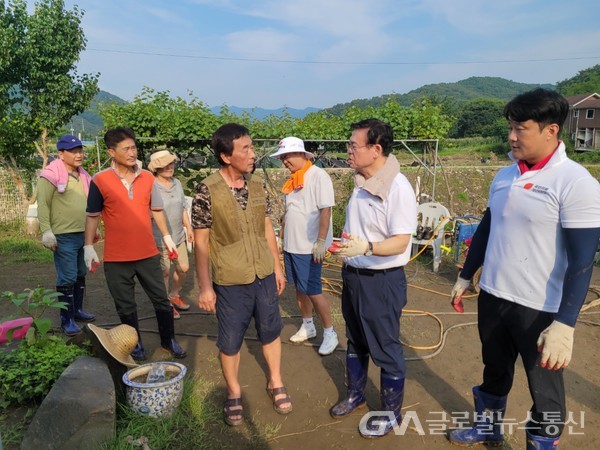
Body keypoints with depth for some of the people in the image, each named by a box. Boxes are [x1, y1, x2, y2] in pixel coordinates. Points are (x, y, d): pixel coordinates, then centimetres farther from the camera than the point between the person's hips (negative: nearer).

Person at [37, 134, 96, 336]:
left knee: (81, 275, 17)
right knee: (67, 278, -2)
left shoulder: (83, 175, 12)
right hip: (64, 237, -7)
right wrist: (46, 231, -19)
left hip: (84, 235, 8)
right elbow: (43, 205, -14)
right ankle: (66, 319, 9)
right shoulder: (52, 175, -11)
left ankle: (77, 310, 32)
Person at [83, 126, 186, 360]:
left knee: (161, 300, 11)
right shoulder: (100, 180, -6)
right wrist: (88, 247, -3)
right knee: (126, 306, 12)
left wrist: (167, 237, 12)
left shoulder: (147, 177, 1)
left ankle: (169, 340, 30)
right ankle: (135, 343, 32)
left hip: (148, 254, 2)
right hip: (116, 258, -2)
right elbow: (92, 216, 0)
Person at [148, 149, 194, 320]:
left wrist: (188, 228, 15)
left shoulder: (177, 183, 5)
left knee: (183, 268, 16)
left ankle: (174, 296, 40)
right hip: (160, 240, -7)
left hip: (178, 237, 7)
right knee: (165, 272, 6)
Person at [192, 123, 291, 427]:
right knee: (230, 341, 13)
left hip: (264, 275, 4)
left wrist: (277, 267, 10)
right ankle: (234, 393, 36)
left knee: (270, 331, 17)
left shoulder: (257, 185, -1)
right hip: (230, 281, -4)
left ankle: (275, 384, 39)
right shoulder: (207, 191, -15)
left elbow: (267, 228, 8)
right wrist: (205, 287, -10)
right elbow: (201, 242, -11)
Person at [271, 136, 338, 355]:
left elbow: (325, 211, -19)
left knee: (312, 290, -2)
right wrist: (282, 234, 16)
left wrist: (321, 242, -22)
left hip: (309, 247, -8)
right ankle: (307, 326, 33)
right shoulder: (293, 180, 11)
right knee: (300, 288, 16)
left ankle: (330, 333, 15)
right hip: (291, 245, 8)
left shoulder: (318, 176, -14)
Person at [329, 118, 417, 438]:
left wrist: (366, 248, -40)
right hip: (353, 275, 8)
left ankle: (391, 412, 32)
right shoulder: (361, 182, 4)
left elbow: (400, 243, -25)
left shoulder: (398, 188, -22)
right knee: (356, 342, 23)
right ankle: (355, 394, 45)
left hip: (381, 280, -8)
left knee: (385, 349, 10)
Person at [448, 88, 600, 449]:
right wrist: (465, 277, 16)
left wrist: (565, 324, -21)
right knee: (495, 371, 24)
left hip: (540, 309, -6)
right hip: (492, 296, 6)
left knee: (545, 390, 14)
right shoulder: (505, 176, 5)